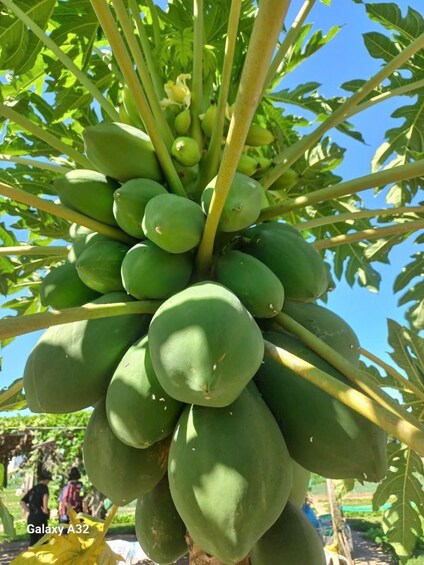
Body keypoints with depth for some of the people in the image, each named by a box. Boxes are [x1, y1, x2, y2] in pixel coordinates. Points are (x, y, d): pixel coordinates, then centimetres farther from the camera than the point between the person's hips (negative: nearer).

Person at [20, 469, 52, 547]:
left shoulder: (32, 489, 17)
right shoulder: (43, 486, -6)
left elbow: (22, 502, 16)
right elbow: (45, 496, -27)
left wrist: (29, 511, 11)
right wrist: (45, 509, -19)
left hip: (31, 518, 7)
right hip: (40, 517, -7)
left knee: (33, 541, 14)